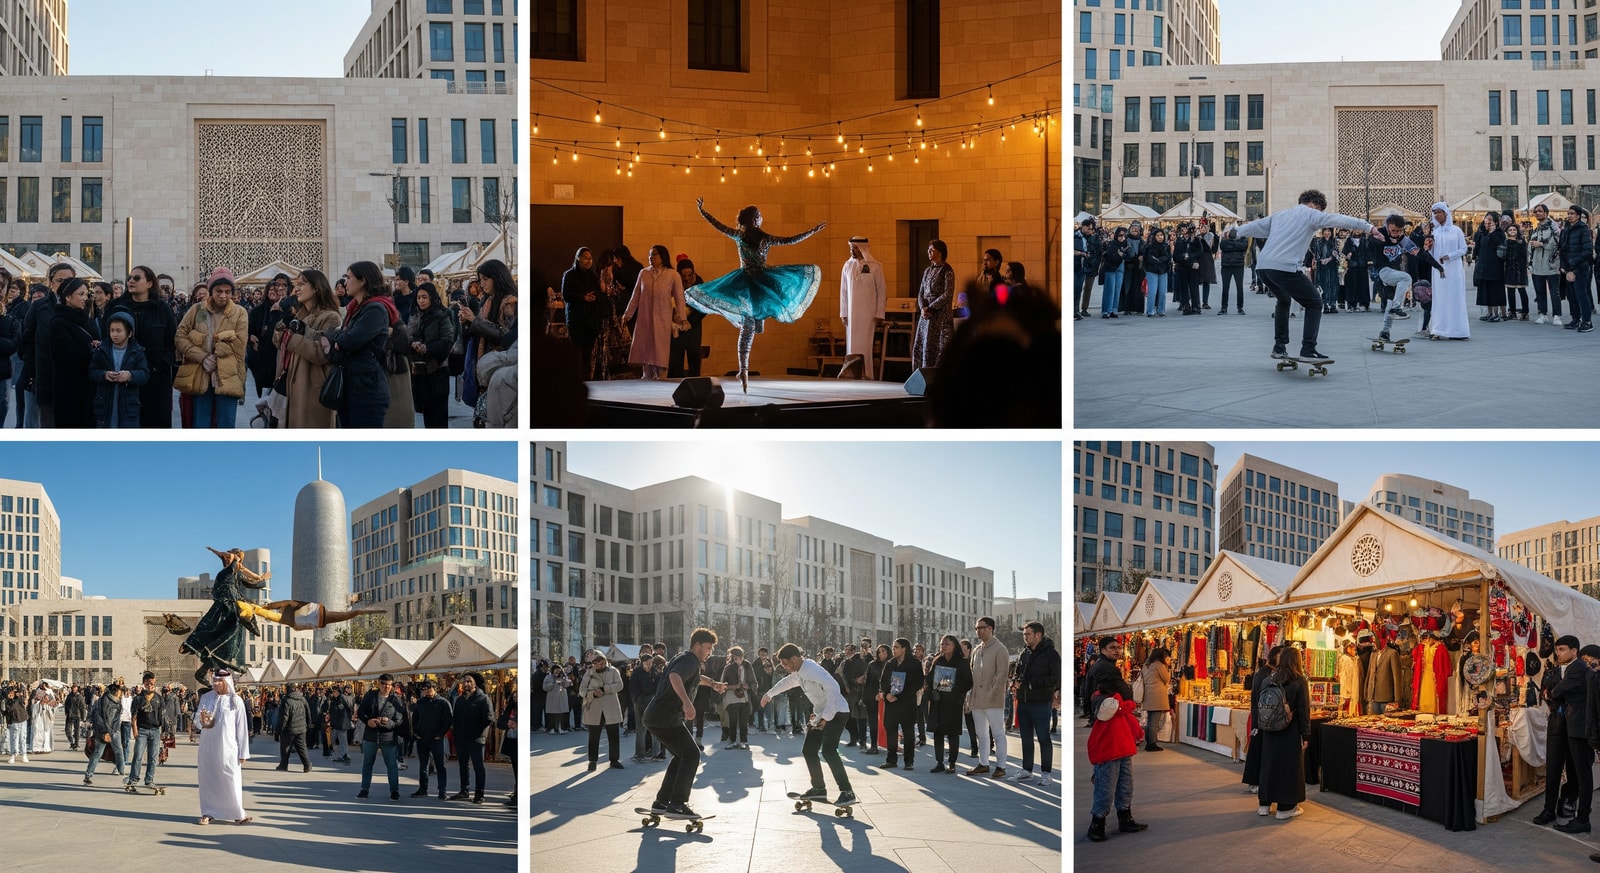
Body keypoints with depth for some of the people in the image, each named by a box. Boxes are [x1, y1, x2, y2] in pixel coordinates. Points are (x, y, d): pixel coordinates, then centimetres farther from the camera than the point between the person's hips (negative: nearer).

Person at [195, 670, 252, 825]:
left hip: (228, 748, -3)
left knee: (231, 781, -2)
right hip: (207, 747, 3)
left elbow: (242, 728, -1)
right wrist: (202, 721, -19)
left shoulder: (236, 701, -3)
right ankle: (208, 813, 14)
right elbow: (196, 720, 6)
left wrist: (243, 752, -3)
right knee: (207, 779, 5)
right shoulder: (205, 698, 4)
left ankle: (237, 813, 6)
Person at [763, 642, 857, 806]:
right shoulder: (799, 673, 10)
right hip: (822, 714, 10)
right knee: (808, 750, 9)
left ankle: (847, 792, -25)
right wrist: (769, 694, 47)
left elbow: (833, 688, -32)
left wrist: (826, 717, -32)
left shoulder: (812, 670, -21)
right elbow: (786, 682, 33)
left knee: (828, 750, -24)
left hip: (837, 712, -10)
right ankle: (819, 789, 21)